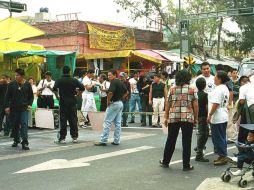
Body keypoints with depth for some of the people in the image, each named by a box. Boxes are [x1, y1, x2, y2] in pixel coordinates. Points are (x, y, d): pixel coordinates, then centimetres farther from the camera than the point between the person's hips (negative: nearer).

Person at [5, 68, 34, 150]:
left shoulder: (27, 85, 3)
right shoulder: (11, 84, 1)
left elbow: (31, 96, 12)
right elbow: (7, 96, 4)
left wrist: (29, 104, -1)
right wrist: (7, 106, -4)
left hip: (24, 108, -1)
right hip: (14, 108, 1)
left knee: (24, 124, -11)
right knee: (15, 125, 9)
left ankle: (25, 142, -10)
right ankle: (16, 140, 27)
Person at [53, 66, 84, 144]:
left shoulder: (59, 80, -5)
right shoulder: (74, 80, -1)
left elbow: (54, 89, -16)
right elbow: (82, 88, -2)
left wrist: (60, 90, 4)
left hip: (63, 102, -1)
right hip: (72, 102, 1)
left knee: (63, 120, 2)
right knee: (73, 120, 8)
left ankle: (62, 138, 2)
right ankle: (74, 137, 11)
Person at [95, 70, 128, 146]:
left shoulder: (113, 82, -14)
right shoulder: (120, 82, 13)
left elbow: (111, 92, -28)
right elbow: (126, 92, 22)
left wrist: (108, 101, -15)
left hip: (114, 103, -9)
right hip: (120, 103, 9)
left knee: (107, 122, -5)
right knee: (118, 123, 10)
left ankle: (103, 141, -5)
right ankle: (116, 141, 13)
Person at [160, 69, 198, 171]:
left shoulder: (172, 89, 6)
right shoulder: (192, 90, 1)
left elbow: (167, 104, 5)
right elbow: (195, 105, -2)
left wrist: (166, 117, 12)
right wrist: (195, 118, 7)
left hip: (173, 118, 2)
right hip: (188, 118, -2)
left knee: (171, 141, 13)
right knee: (186, 142, 4)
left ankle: (165, 162, 23)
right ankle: (186, 165, 7)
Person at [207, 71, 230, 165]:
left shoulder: (218, 89, -18)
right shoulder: (225, 88, 13)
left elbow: (215, 104, -23)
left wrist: (210, 115, -16)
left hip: (217, 118, -10)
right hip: (224, 117, 10)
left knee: (217, 138, -2)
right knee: (222, 138, 15)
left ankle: (223, 156, 2)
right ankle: (223, 156, 21)